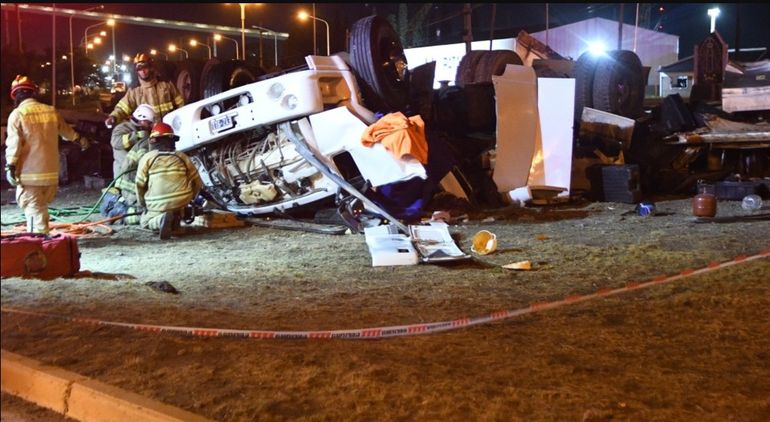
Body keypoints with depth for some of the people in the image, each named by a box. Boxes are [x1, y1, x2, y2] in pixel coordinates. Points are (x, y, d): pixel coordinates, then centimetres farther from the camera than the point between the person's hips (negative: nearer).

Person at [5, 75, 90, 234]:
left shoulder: (17, 114, -9)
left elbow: (13, 143, -14)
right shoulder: (51, 111, 7)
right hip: (50, 172, 5)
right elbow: (67, 130, 24)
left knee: (33, 209, -2)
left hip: (29, 173, -5)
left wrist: (10, 166, -8)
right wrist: (81, 139, 42)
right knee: (41, 207, 17)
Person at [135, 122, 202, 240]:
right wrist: (189, 199, 26)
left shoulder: (147, 158, 1)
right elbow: (196, 182, 10)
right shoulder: (182, 156, 9)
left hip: (157, 205, -3)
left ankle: (161, 219, -9)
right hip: (181, 202, 3)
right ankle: (176, 217, 1)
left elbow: (140, 185, 1)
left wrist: (142, 204, 18)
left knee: (144, 221, 25)